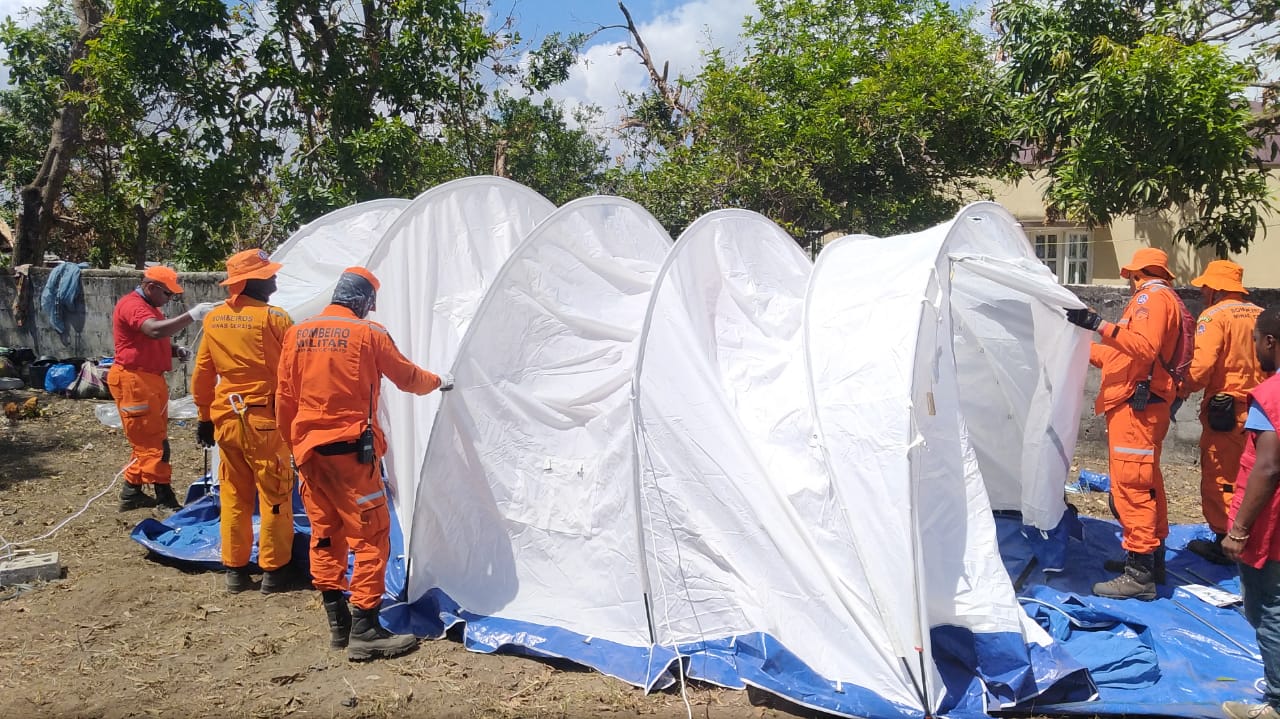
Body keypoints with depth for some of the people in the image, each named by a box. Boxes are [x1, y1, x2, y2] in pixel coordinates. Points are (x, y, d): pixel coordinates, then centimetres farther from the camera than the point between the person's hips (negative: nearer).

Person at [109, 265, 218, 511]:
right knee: (154, 443, -9)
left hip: (151, 380, 11)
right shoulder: (131, 305, -15)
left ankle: (132, 494, 23)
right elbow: (155, 331, -34)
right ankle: (165, 498, -7)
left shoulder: (150, 307, 19)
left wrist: (176, 350, 7)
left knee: (147, 442, 15)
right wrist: (191, 315, -37)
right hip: (133, 380, -11)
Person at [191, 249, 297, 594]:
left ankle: (235, 570, 21)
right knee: (274, 495, 5)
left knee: (233, 495, 14)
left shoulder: (213, 320, 6)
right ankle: (274, 570, 12)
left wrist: (205, 416, 21)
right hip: (264, 419, -6)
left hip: (225, 419, 6)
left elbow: (202, 375, 12)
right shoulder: (274, 318, -13)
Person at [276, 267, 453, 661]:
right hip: (351, 450, -6)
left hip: (308, 450, 6)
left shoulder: (297, 334, 7)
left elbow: (284, 398, 9)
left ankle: (337, 623, 20)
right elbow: (407, 376, 6)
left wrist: (293, 442, 20)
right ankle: (365, 631, -2)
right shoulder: (368, 333, -7)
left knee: (324, 535, 14)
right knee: (371, 536, 0)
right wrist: (438, 383, 26)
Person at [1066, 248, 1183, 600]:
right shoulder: (1165, 301, 24)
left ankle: (1139, 574, -11)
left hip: (1135, 407, -11)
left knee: (1130, 486, -11)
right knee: (1147, 485, 15)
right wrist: (1086, 347, 31)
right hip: (1144, 407, 11)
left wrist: (1100, 326, -30)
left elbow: (1144, 348, -25)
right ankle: (1151, 559, 24)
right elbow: (1124, 358, 24)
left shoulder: (1152, 297, -7)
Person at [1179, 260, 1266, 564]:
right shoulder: (1260, 315, 8)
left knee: (1218, 477, 2)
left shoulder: (1215, 315, -11)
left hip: (1225, 409, -7)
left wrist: (1183, 390, -5)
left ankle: (1224, 541, 5)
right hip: (1258, 409, 7)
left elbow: (1202, 365, -19)